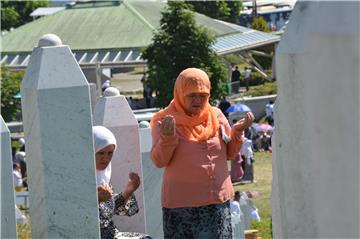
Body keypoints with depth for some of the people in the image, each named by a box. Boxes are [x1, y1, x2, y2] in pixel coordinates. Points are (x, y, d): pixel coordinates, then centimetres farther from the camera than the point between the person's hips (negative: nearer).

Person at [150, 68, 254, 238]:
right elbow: (159, 161, -9)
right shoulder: (164, 121, -4)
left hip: (218, 200, 4)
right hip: (182, 205, -3)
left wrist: (238, 131, -6)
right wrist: (167, 137, -25)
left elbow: (230, 153, 11)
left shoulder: (216, 116, 6)